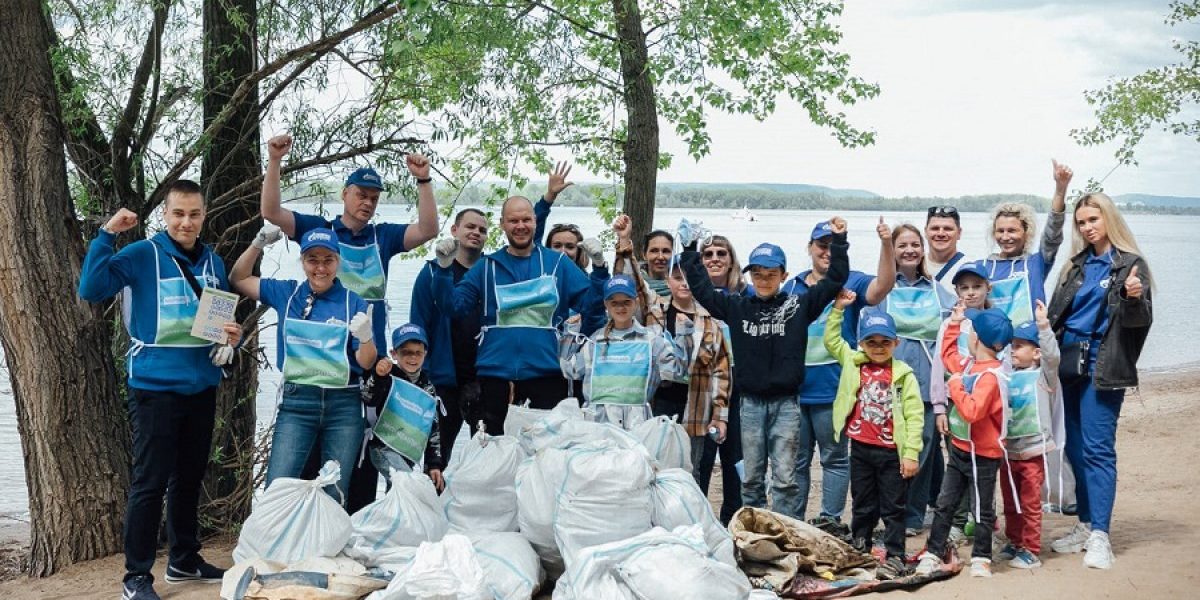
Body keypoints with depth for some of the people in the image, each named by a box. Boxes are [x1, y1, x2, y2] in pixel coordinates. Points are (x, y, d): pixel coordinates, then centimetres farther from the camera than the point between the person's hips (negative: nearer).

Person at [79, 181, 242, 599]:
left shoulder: (213, 263, 9)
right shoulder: (142, 255, -8)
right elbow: (91, 289, -20)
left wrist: (232, 336, -2)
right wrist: (107, 234, -23)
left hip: (202, 387, 6)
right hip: (155, 388, -6)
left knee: (189, 478, 16)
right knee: (150, 482, -3)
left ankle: (184, 560, 29)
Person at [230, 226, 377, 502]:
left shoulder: (354, 303, 0)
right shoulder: (287, 293, 6)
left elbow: (366, 363, -3)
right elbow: (238, 280, 14)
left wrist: (365, 337, -25)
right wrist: (259, 244, 0)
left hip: (343, 406, 0)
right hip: (296, 402, 1)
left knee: (335, 497, 7)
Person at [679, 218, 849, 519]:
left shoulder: (799, 305, 1)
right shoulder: (737, 307, 5)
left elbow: (834, 281, 0)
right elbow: (701, 288, 6)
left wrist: (839, 242, -6)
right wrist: (690, 250, 5)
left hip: (786, 404, -2)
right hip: (751, 403, 2)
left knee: (784, 477, -1)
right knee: (751, 477, 10)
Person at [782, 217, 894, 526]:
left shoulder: (851, 282, 0)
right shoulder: (793, 286, 11)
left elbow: (883, 285, -21)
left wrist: (886, 244, -34)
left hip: (833, 389, -4)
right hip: (793, 388, 4)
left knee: (835, 457, 5)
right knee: (795, 460, 11)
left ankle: (830, 520, 13)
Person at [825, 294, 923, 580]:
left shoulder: (903, 375, -6)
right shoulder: (853, 363, 5)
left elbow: (914, 415, -8)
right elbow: (831, 340, 16)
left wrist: (911, 454, -13)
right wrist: (838, 309, 8)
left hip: (892, 452, -3)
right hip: (860, 449, 3)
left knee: (893, 509, 5)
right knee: (862, 506, 15)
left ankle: (895, 557, 10)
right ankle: (858, 551, 26)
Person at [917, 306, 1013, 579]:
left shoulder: (990, 375, -23)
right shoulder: (970, 365, 3)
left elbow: (972, 411, -32)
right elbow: (948, 355, 25)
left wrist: (956, 387, -22)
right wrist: (953, 324, 19)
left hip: (982, 455, -9)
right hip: (960, 449, 9)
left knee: (982, 509, 8)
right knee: (945, 504, 11)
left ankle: (981, 558, 21)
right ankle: (933, 553, 18)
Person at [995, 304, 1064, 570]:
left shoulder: (1043, 376, -6)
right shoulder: (1009, 378, 8)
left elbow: (1052, 356, -24)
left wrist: (1043, 326, -32)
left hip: (1033, 451, -6)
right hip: (1008, 451, 6)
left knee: (1030, 503, 0)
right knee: (1010, 503, 15)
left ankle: (1031, 550, 8)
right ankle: (1014, 543, 29)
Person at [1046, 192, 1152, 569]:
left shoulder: (1130, 265, -2)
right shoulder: (1077, 266, 15)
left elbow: (1140, 319, -11)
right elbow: (1057, 314, 17)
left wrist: (1134, 298, -31)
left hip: (1102, 369, -6)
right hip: (1069, 365, 6)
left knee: (1097, 450, -8)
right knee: (1075, 449, 8)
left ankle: (1099, 537, -6)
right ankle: (1085, 527, 17)